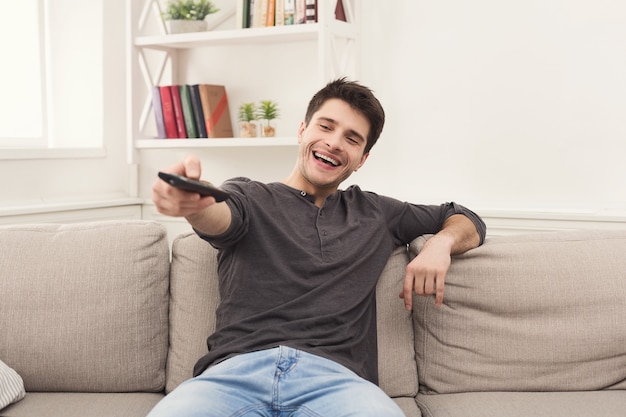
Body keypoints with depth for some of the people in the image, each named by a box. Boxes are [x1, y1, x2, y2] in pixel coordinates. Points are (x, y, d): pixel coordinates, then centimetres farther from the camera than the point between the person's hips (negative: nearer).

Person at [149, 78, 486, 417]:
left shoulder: (373, 213, 23)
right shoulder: (249, 196, 15)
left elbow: (466, 221, 32)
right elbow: (221, 216, -10)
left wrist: (441, 242, 8)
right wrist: (195, 203, -35)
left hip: (333, 375, 1)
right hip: (235, 369, 0)